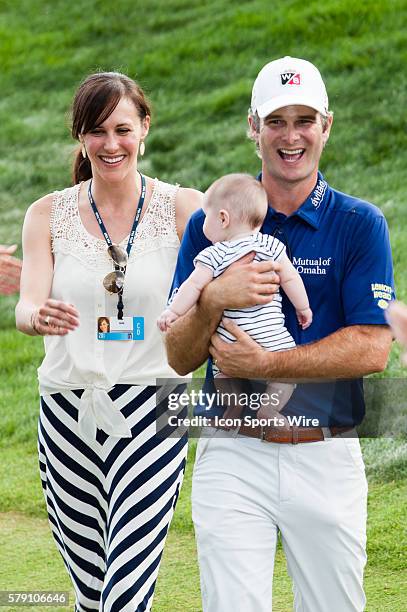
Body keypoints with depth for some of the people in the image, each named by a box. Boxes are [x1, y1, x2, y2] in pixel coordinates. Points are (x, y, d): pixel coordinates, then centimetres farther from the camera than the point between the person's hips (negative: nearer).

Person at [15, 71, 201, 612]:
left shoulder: (182, 208, 1)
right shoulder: (49, 215, 6)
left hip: (150, 409, -2)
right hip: (67, 411, 3)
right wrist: (39, 317, -30)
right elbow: (27, 306, -6)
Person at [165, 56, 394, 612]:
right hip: (234, 456, 0)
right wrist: (215, 299, -18)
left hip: (328, 458, 0)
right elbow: (179, 358, 2)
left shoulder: (360, 225, 1)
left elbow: (372, 349, -8)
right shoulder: (211, 223, 5)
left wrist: (266, 364, -15)